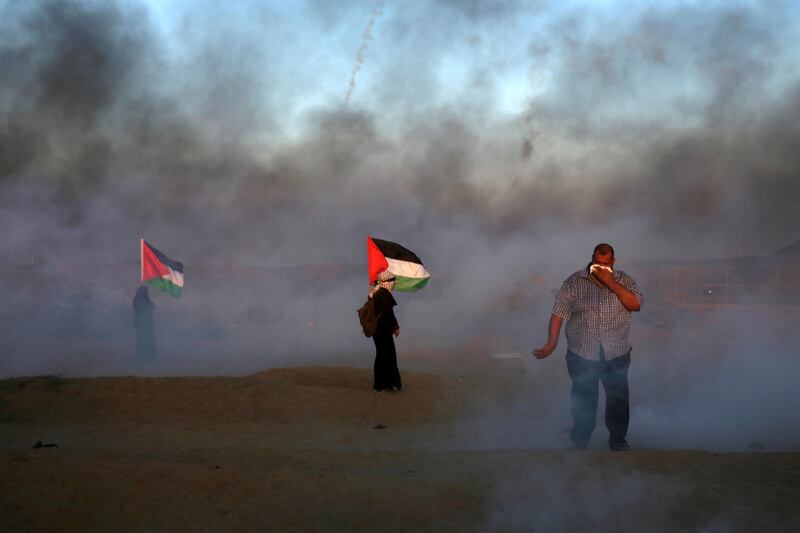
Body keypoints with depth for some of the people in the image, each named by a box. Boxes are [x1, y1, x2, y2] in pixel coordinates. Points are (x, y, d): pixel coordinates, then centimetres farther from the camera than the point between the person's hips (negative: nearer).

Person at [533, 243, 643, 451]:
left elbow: (636, 304, -13)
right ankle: (579, 442, 20)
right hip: (582, 355, -1)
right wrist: (551, 343, -18)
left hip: (616, 355, 1)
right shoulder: (574, 282, -3)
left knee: (618, 398, 7)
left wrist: (610, 282, -18)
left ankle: (618, 438, 23)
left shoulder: (624, 281, 3)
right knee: (583, 399, 7)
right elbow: (558, 314, -8)